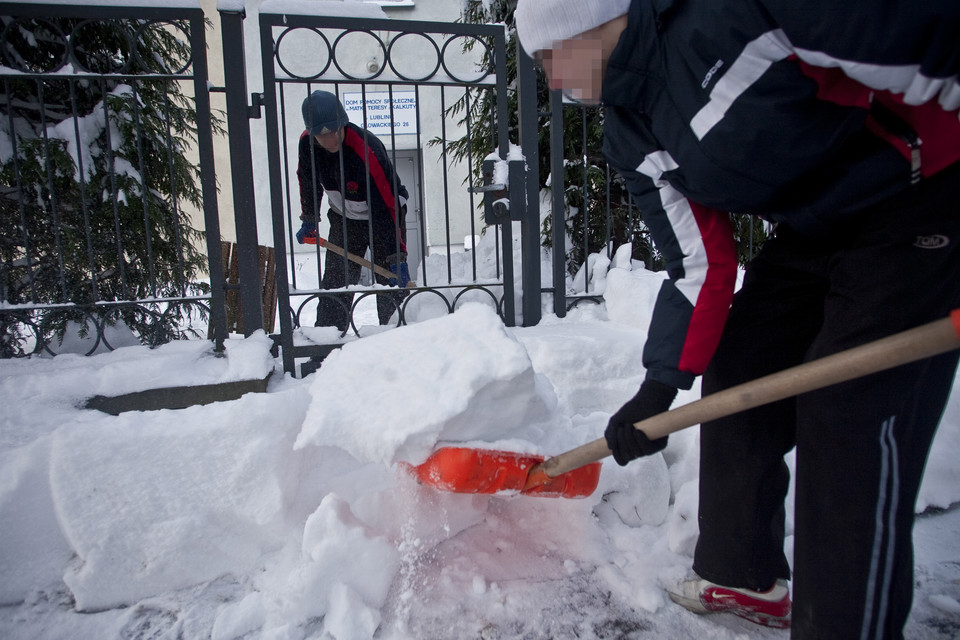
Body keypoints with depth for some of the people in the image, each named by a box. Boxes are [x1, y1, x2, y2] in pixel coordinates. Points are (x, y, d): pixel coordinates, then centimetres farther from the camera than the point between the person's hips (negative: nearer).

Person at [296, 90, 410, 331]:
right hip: (344, 218, 5)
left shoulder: (366, 150, -35)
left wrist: (397, 258, -36)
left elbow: (386, 208, -35)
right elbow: (308, 180, 8)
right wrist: (309, 220, 12)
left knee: (391, 283, -9)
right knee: (334, 281, 0)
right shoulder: (307, 143, -15)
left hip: (383, 218, -5)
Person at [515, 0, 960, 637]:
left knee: (851, 417, -14)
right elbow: (700, 267, -3)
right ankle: (746, 577, 25)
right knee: (734, 376, 7)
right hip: (817, 226, 8)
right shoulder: (633, 139, -2)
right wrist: (660, 387, -7)